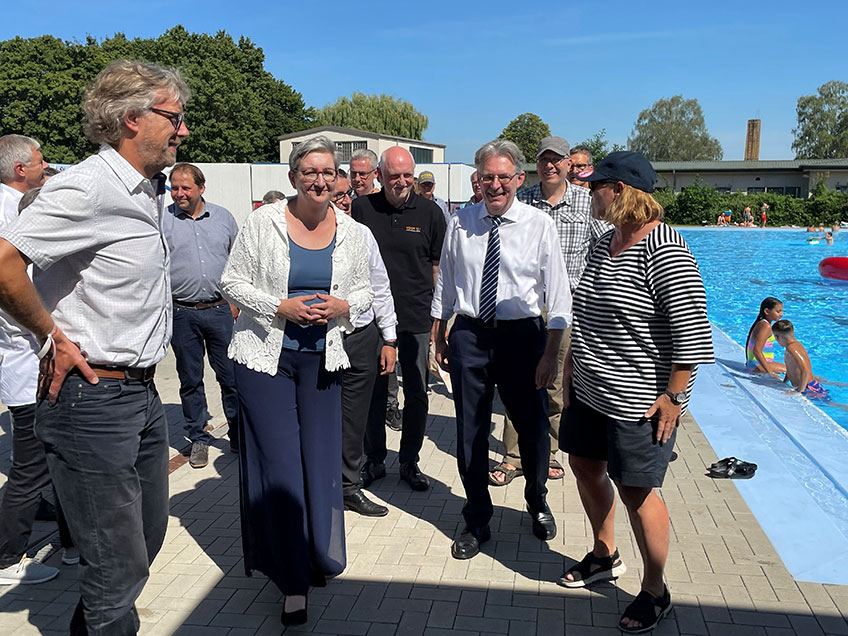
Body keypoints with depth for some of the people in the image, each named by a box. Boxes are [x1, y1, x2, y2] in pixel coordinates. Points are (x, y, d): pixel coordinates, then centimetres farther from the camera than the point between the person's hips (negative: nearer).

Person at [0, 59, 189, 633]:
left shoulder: (149, 191, 12)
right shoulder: (89, 188, -18)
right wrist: (52, 337, -17)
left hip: (142, 391, 10)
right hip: (93, 397, -9)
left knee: (147, 539, 22)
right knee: (120, 569, 1)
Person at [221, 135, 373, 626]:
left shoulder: (351, 232, 5)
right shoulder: (264, 222, -4)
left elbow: (364, 291, 12)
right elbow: (232, 282, -1)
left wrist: (342, 307, -10)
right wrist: (280, 307, -15)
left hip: (322, 359, 3)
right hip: (265, 356, -2)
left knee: (321, 460, 7)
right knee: (279, 464, -2)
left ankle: (318, 557, 31)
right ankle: (294, 581, 12)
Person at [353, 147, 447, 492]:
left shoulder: (429, 212, 1)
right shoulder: (361, 208, 0)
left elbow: (439, 266, 6)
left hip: (417, 318, 0)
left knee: (416, 392, 8)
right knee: (373, 390, 10)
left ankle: (410, 461, 25)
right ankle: (374, 460, 26)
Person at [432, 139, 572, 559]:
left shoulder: (539, 225, -5)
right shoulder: (460, 224, 3)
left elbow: (558, 296, -6)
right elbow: (444, 286, 11)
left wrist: (550, 355, -10)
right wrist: (439, 340, 12)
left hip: (522, 334, -1)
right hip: (469, 335, 2)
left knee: (533, 429, 12)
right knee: (470, 431, 10)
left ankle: (537, 504, 43)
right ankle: (476, 521, 31)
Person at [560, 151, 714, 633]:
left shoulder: (665, 251, -20)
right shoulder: (605, 244, 8)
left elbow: (693, 331, -21)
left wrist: (673, 397, -19)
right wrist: (571, 363, 15)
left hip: (637, 400, -9)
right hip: (590, 390, 9)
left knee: (635, 491, 2)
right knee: (585, 465, 18)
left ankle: (656, 593, 25)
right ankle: (605, 557, 42)